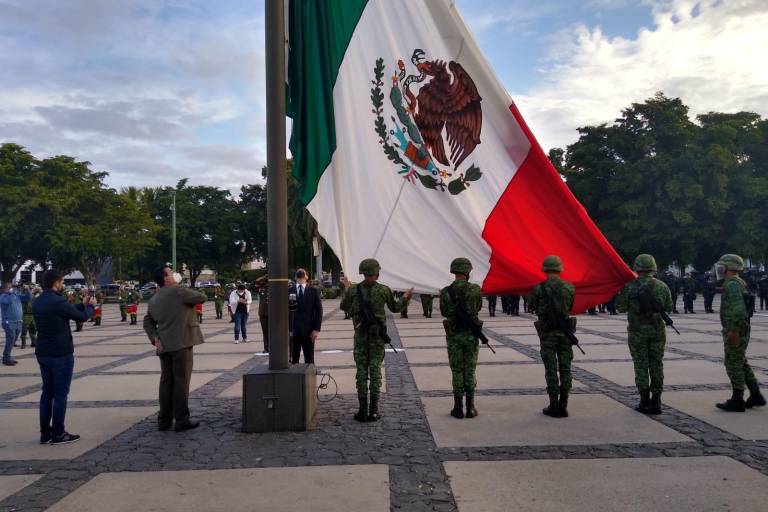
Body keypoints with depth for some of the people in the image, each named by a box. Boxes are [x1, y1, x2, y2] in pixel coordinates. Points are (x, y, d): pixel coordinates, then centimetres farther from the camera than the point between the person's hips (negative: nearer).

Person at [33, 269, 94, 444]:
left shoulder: (37, 302, 8)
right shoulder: (58, 302, -18)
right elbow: (82, 317, -8)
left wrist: (82, 304, 17)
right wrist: (90, 307, 11)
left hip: (42, 354, 8)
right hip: (61, 354, -8)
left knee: (47, 392, 13)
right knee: (60, 393, 0)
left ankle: (45, 433, 17)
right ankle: (58, 434, 6)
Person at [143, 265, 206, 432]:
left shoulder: (154, 299, 14)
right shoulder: (178, 291, -11)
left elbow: (148, 322, 15)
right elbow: (202, 297, -4)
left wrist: (155, 338, 5)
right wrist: (189, 294, 12)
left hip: (164, 346, 7)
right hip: (181, 344, -7)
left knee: (166, 382, 12)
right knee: (181, 381, -2)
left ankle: (164, 419, 18)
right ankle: (182, 419, 3)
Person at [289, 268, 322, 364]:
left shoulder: (313, 291, 3)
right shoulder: (289, 291, 4)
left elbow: (319, 310, 1)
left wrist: (317, 329, -6)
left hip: (308, 331, 0)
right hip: (293, 330, 0)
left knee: (309, 359, 5)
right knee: (293, 359, 4)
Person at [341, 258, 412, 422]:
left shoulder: (353, 290, -5)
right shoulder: (384, 290, -6)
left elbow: (344, 307, 12)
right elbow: (395, 308, 10)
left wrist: (346, 290, 26)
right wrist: (405, 298, 28)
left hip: (360, 335, 0)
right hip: (377, 336, 0)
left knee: (361, 372, 5)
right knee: (375, 371, 5)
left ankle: (363, 410, 4)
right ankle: (373, 411, 6)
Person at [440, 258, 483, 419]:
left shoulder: (445, 292, -9)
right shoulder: (475, 289, -9)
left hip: (453, 335, 0)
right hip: (470, 335, 0)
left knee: (457, 371, 7)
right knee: (470, 371, 8)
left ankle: (458, 408, 9)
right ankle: (470, 408, 12)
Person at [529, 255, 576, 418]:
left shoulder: (539, 288, -8)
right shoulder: (569, 287, 0)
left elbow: (532, 307, 5)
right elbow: (571, 308, 11)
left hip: (547, 333, -2)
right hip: (565, 332, 3)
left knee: (551, 370, 3)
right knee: (565, 368, 8)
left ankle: (554, 406, 7)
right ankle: (563, 406, 11)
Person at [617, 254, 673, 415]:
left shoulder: (629, 287, -9)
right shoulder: (662, 286, -1)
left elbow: (622, 308, -1)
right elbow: (669, 308, 6)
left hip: (637, 331, -2)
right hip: (657, 330, 2)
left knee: (641, 366, 4)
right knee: (656, 365, 9)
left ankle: (645, 402, 6)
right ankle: (656, 402, 11)